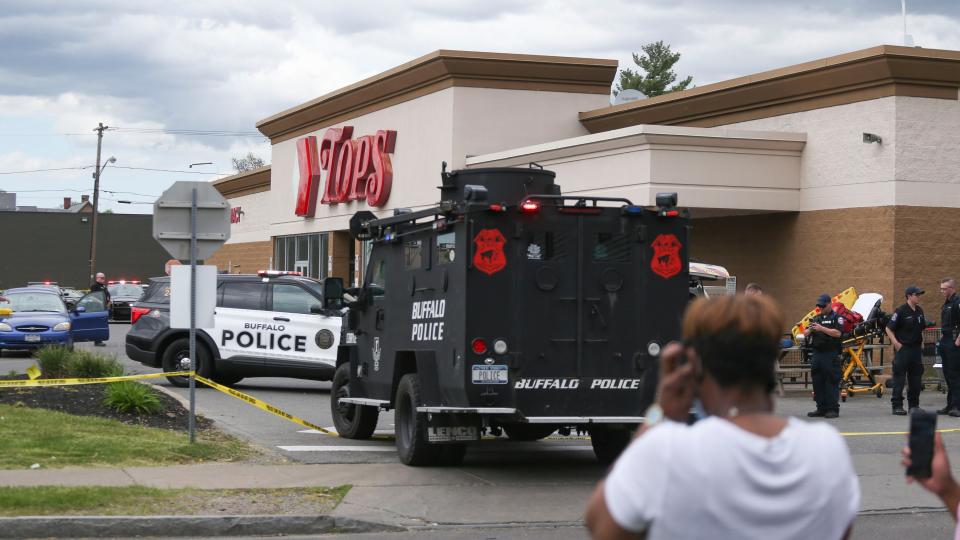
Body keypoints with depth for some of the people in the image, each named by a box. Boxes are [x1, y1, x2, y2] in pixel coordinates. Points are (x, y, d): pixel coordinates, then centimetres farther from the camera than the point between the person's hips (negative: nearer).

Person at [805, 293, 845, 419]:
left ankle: (833, 409, -5)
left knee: (832, 382, -7)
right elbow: (805, 334, 14)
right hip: (817, 354, 6)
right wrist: (810, 330, -9)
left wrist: (822, 329, -19)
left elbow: (838, 333, -13)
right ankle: (821, 408, 13)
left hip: (831, 355, -6)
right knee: (817, 382, 7)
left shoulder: (837, 318, 1)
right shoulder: (816, 318, 19)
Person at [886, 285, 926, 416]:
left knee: (916, 378, 10)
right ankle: (897, 406, -2)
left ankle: (914, 405, 18)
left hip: (916, 349, 7)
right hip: (903, 348, -7)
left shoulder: (919, 311, 11)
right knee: (899, 378, -5)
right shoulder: (901, 311, -10)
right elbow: (889, 328, -9)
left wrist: (921, 342, 14)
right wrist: (896, 343, -15)